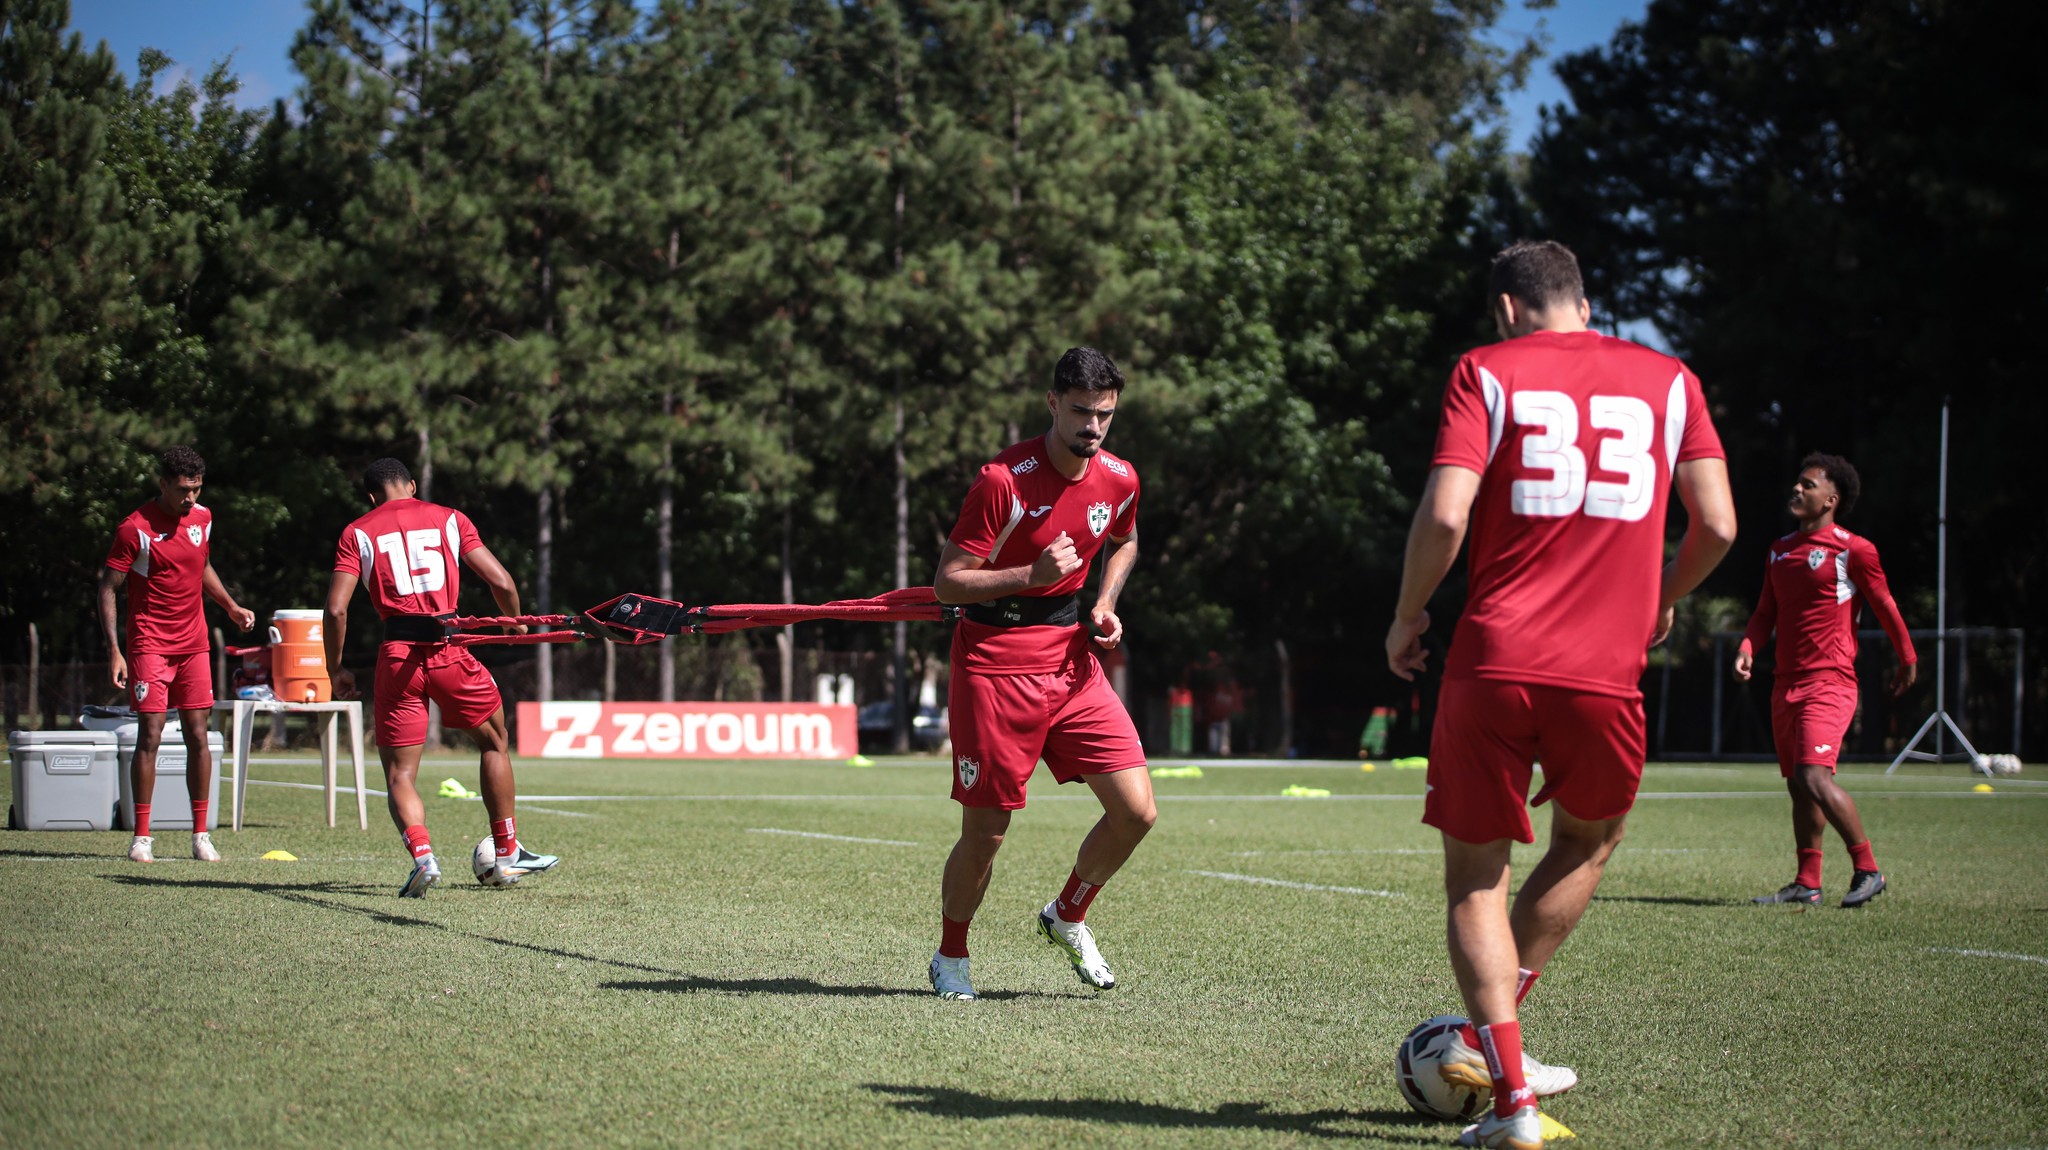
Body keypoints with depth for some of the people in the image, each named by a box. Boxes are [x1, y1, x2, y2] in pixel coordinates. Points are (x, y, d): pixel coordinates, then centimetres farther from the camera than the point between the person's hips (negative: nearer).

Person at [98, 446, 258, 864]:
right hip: (150, 644, -5)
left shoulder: (203, 518, 6)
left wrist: (231, 606, 15)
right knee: (149, 736, -8)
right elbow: (107, 587, -8)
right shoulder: (136, 528, -11)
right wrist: (114, 649, -14)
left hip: (194, 644, 5)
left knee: (198, 737, 3)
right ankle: (141, 836, -1)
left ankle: (201, 834, 8)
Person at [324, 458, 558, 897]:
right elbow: (502, 583, 4)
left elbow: (336, 609, -3)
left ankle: (421, 854, -20)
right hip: (449, 648, 1)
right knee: (495, 743, 23)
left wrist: (337, 671, 8)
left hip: (397, 655, -1)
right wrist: (517, 624, 23)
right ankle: (506, 856, 26)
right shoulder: (448, 519, 10)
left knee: (400, 775, 7)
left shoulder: (358, 533, 8)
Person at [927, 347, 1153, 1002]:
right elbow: (947, 583, -14)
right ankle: (950, 958, 23)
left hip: (1072, 661, 5)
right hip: (994, 665, -5)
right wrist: (1033, 575, -26)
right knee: (985, 832, -1)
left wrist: (1105, 604, 7)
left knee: (1136, 811, -5)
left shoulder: (1119, 480, 1)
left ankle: (1067, 918, 22)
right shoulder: (1004, 480, -16)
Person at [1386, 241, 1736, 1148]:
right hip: (1606, 670, 2)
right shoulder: (1668, 380, 11)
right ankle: (1487, 1039, 20)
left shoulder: (1487, 372, 4)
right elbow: (1716, 524, 7)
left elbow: (1444, 515, -8)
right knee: (1589, 838, 27)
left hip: (1493, 664, -2)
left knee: (1476, 874, 10)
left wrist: (1408, 616, 7)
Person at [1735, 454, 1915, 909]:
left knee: (1814, 777, -21)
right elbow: (1766, 612, 17)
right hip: (1786, 681, 7)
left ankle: (1868, 869, -11)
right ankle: (1807, 883, 16)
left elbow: (1884, 605, 3)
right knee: (1798, 785, 10)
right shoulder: (1780, 549, 15)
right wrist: (1748, 647, -1)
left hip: (1829, 681, -7)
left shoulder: (1853, 549, -5)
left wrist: (1907, 659, 11)